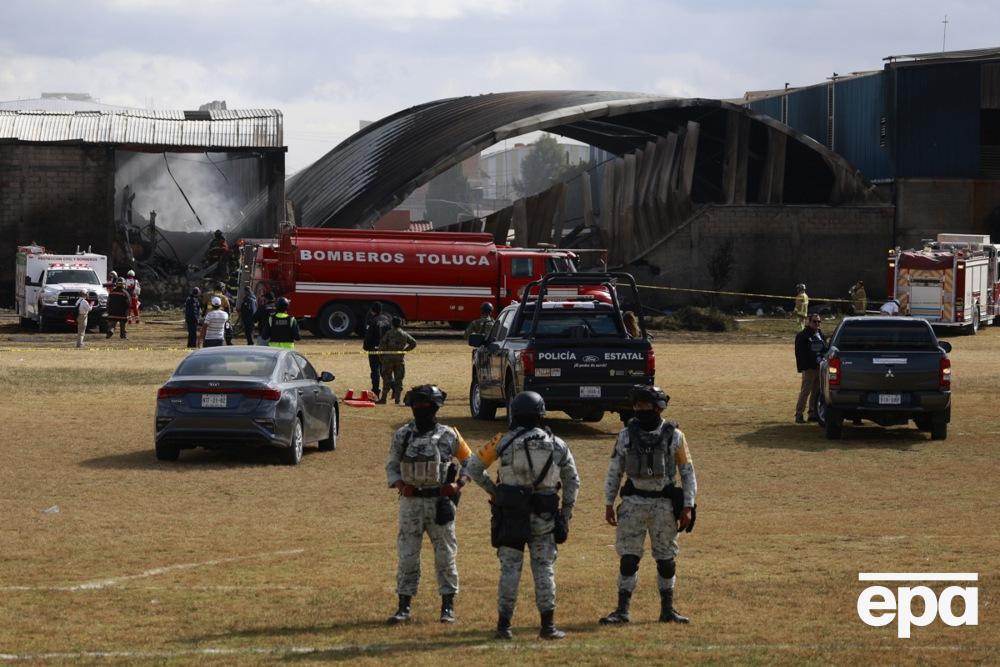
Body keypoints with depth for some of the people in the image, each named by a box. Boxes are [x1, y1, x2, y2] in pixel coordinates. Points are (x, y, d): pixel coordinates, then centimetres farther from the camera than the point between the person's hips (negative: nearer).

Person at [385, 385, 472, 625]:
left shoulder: (449, 436, -1)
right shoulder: (402, 436, 3)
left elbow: (470, 463, 10)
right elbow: (391, 466, 11)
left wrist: (458, 485, -5)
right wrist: (399, 485, -8)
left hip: (440, 502, -1)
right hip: (411, 503, 1)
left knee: (445, 555, 4)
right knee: (407, 556, 2)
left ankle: (448, 606, 13)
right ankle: (404, 607, 8)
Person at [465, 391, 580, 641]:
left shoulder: (504, 441, -4)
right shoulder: (557, 445, 3)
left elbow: (473, 468, 0)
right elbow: (573, 482, 7)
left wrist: (493, 490, 9)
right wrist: (565, 516, 13)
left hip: (511, 516, -1)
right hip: (544, 517, 1)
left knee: (510, 569, 4)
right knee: (544, 569, 7)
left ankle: (504, 625, 4)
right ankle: (548, 626, 6)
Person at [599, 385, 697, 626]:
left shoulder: (674, 436, -2)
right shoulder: (626, 435, 2)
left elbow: (688, 473, 2)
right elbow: (614, 471, 8)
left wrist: (688, 507, -4)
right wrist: (609, 504, 5)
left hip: (664, 504, -1)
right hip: (633, 502, 1)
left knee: (666, 559, 7)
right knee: (628, 558, -2)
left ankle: (667, 610, 18)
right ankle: (622, 610, 1)